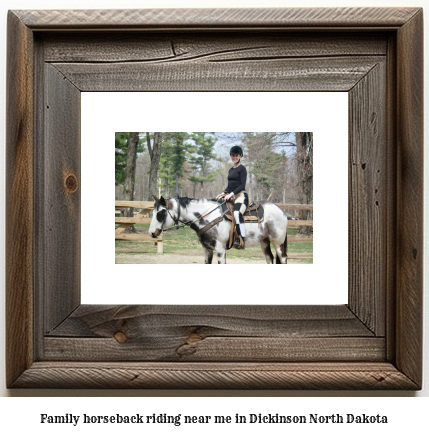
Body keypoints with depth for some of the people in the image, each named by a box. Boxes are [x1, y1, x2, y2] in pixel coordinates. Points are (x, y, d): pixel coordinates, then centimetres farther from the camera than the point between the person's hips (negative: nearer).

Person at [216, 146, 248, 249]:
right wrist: (223, 193, 8)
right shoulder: (231, 170, 21)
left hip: (241, 195, -9)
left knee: (237, 213, -35)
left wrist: (231, 194, -20)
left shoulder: (242, 168, -3)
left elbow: (242, 185, -12)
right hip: (231, 196, 9)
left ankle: (242, 240, -38)